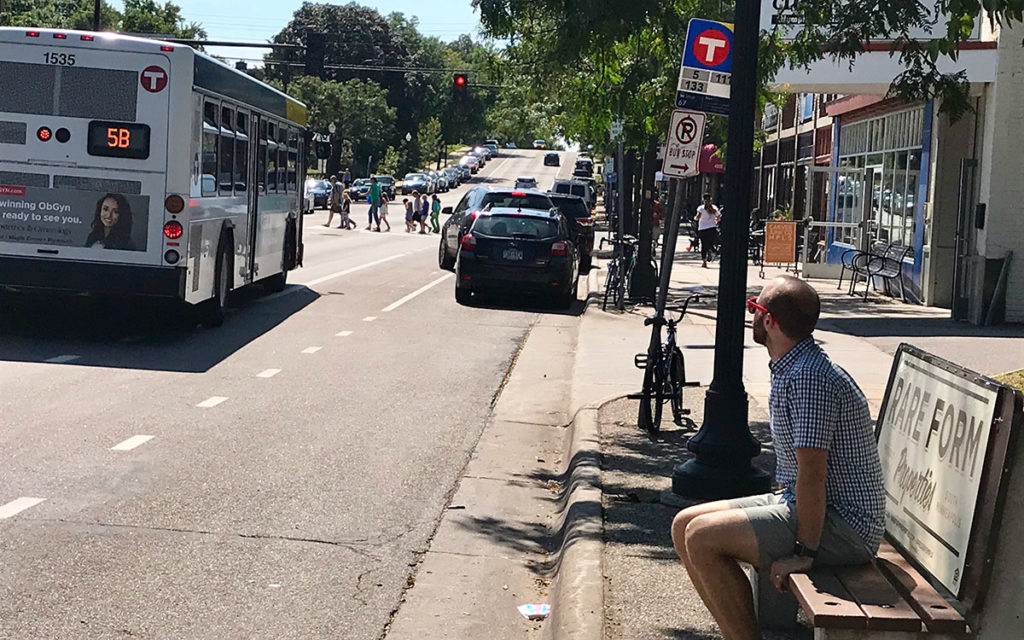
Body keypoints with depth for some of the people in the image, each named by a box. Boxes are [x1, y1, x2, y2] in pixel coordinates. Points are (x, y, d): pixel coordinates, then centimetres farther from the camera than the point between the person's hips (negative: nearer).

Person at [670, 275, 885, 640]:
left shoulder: (809, 377, -22)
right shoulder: (788, 369, 11)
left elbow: (812, 472, -25)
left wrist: (803, 554, -22)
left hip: (844, 526, -10)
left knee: (702, 537, -20)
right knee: (684, 525, 5)